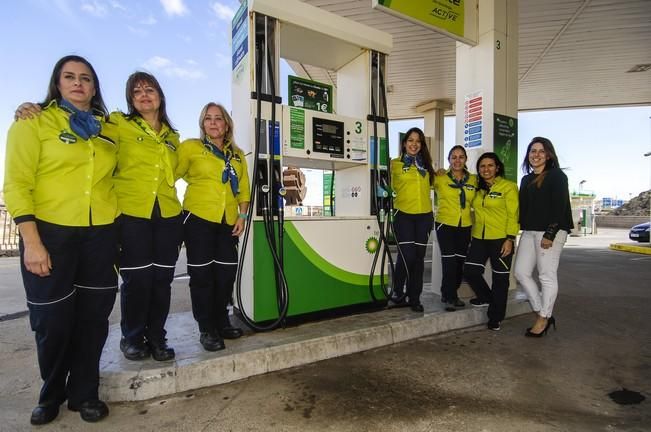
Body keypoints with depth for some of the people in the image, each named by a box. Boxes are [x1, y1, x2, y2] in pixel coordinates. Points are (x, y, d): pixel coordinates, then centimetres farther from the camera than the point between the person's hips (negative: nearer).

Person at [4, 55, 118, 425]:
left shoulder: (108, 129, 12)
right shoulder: (33, 123, 1)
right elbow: (17, 184, -6)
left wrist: (120, 230, 8)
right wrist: (31, 241, -15)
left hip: (101, 234, 3)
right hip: (50, 232, -3)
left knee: (94, 315, 9)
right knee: (53, 319, 7)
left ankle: (84, 392, 28)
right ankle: (52, 394, 32)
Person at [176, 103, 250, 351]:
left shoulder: (238, 155, 14)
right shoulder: (190, 147, 2)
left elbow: (244, 189, 11)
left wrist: (243, 215, 2)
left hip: (228, 221, 4)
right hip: (198, 218, -4)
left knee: (226, 272, 9)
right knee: (202, 274, 2)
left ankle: (222, 321, 27)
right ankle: (206, 329, 15)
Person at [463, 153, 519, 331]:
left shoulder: (508, 187, -3)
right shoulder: (476, 188, 12)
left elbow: (513, 215, -6)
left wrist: (510, 239, -13)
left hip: (501, 239, -4)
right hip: (479, 239, 5)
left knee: (500, 278, 5)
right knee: (470, 271, -2)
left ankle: (495, 317, 21)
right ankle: (486, 297, 27)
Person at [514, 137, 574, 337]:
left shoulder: (557, 176, -3)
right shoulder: (526, 179, 17)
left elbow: (559, 207, -12)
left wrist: (550, 234, -18)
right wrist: (523, 229, 10)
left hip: (550, 232, -7)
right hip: (529, 232, 7)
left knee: (547, 276, -1)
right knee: (521, 272, 4)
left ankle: (543, 319, 11)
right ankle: (543, 313, 16)